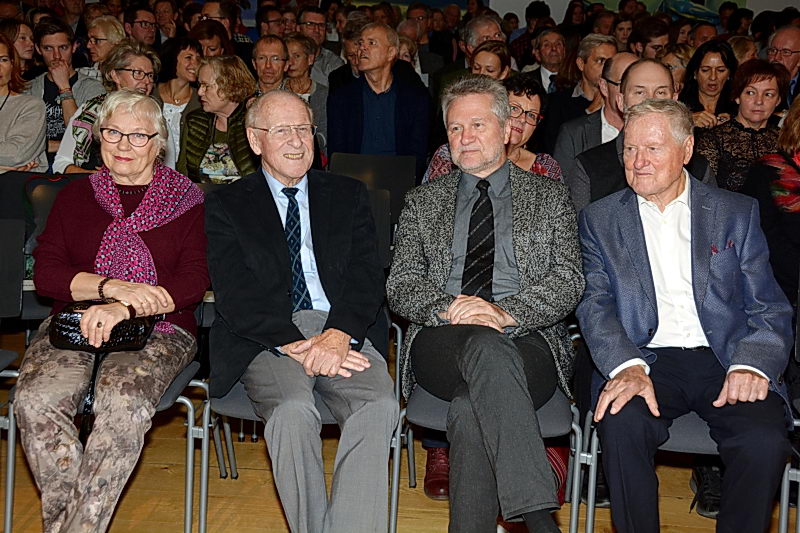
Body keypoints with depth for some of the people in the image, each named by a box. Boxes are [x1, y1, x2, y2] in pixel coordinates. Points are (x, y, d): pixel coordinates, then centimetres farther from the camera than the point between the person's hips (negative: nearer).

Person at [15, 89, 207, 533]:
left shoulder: (186, 200, 9)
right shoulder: (75, 197, 17)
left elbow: (194, 281, -2)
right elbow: (45, 273, 7)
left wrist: (125, 309, -18)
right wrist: (112, 287, -12)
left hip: (158, 330, -2)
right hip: (73, 325, 3)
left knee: (123, 403, -34)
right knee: (35, 401, -28)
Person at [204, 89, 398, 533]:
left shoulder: (348, 196, 20)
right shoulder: (226, 205, 13)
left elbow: (366, 276, 7)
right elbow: (235, 294, -1)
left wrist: (340, 333, -13)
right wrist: (294, 343, -15)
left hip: (342, 332, 2)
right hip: (266, 340, -2)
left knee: (380, 406, -30)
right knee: (294, 409, -34)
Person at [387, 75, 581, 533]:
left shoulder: (550, 198, 17)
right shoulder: (423, 203, 21)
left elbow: (568, 281, 3)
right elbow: (401, 284, 10)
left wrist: (506, 313, -16)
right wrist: (447, 307, -13)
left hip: (528, 339, 0)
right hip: (442, 345, 1)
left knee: (471, 409, -37)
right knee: (484, 345, -38)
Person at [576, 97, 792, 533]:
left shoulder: (737, 213, 13)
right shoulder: (600, 220, 13)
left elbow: (769, 308, 7)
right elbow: (596, 304, 0)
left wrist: (751, 365, -15)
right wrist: (627, 366, -20)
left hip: (724, 361, 1)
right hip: (644, 361, 0)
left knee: (766, 438, -28)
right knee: (622, 423, -32)